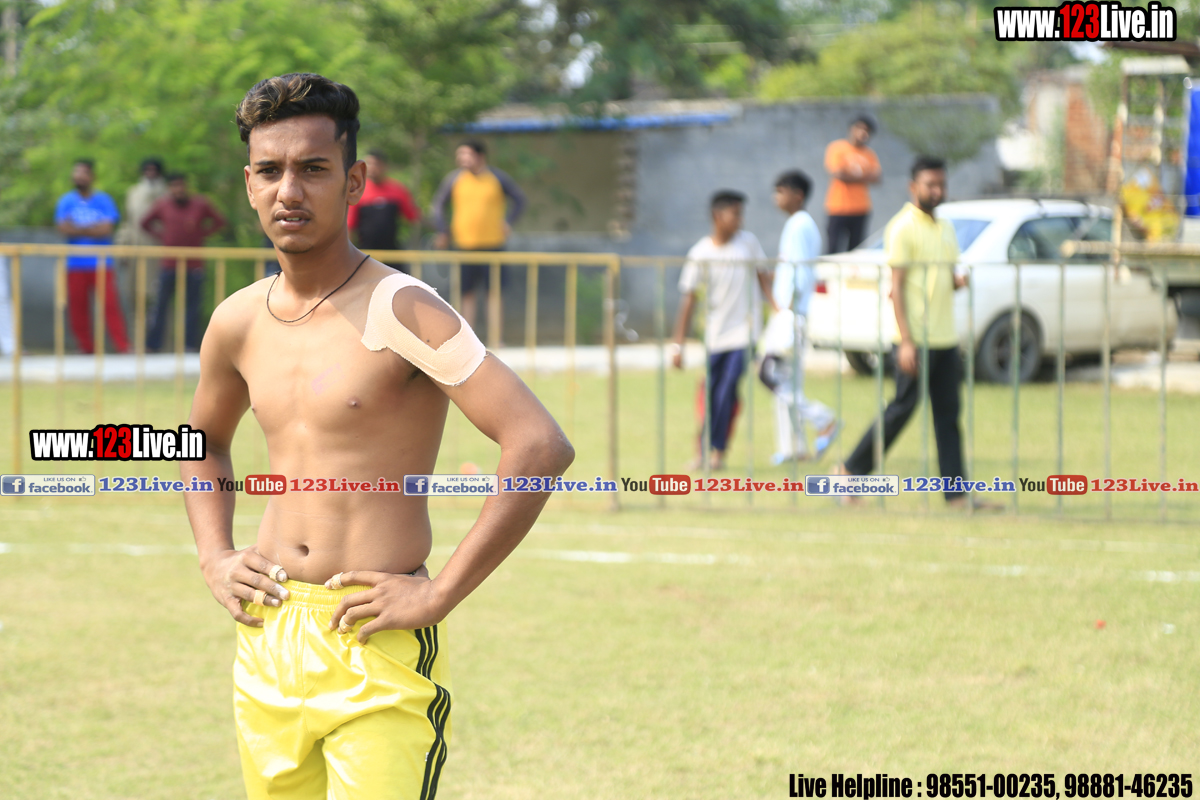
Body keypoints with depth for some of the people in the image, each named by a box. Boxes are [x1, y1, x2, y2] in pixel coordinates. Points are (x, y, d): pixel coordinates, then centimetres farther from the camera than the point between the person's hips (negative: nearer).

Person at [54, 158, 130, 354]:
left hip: (101, 263, -2)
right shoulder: (66, 202, 6)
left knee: (110, 305, -8)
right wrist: (92, 230, -10)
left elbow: (106, 230, -8)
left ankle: (123, 347, -7)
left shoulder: (104, 201, 3)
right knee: (77, 308, 2)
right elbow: (64, 229, -6)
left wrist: (78, 229, -8)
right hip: (75, 264, 2)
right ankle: (86, 348, 12)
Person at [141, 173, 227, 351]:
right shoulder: (163, 205, 3)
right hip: (170, 264, 0)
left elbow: (219, 222, 12)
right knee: (162, 304, 1)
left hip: (194, 265, 0)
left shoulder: (200, 204, 1)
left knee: (193, 306, 1)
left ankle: (192, 345, 7)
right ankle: (153, 345, 6)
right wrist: (161, 234, 2)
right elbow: (146, 223, 17)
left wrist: (203, 233, -2)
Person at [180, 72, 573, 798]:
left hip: (380, 653, -6)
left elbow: (542, 447, -22)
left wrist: (440, 595, -19)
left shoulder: (397, 310, -12)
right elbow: (205, 441, 31)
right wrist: (214, 558, 15)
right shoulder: (239, 324, 8)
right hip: (266, 643, 6)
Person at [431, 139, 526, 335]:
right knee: (468, 293, 3)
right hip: (464, 244, 1)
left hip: (492, 243, -1)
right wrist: (443, 231, 2)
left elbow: (519, 200, 11)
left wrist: (508, 222, -2)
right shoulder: (454, 179, 3)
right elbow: (439, 204, 12)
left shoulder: (497, 178, 1)